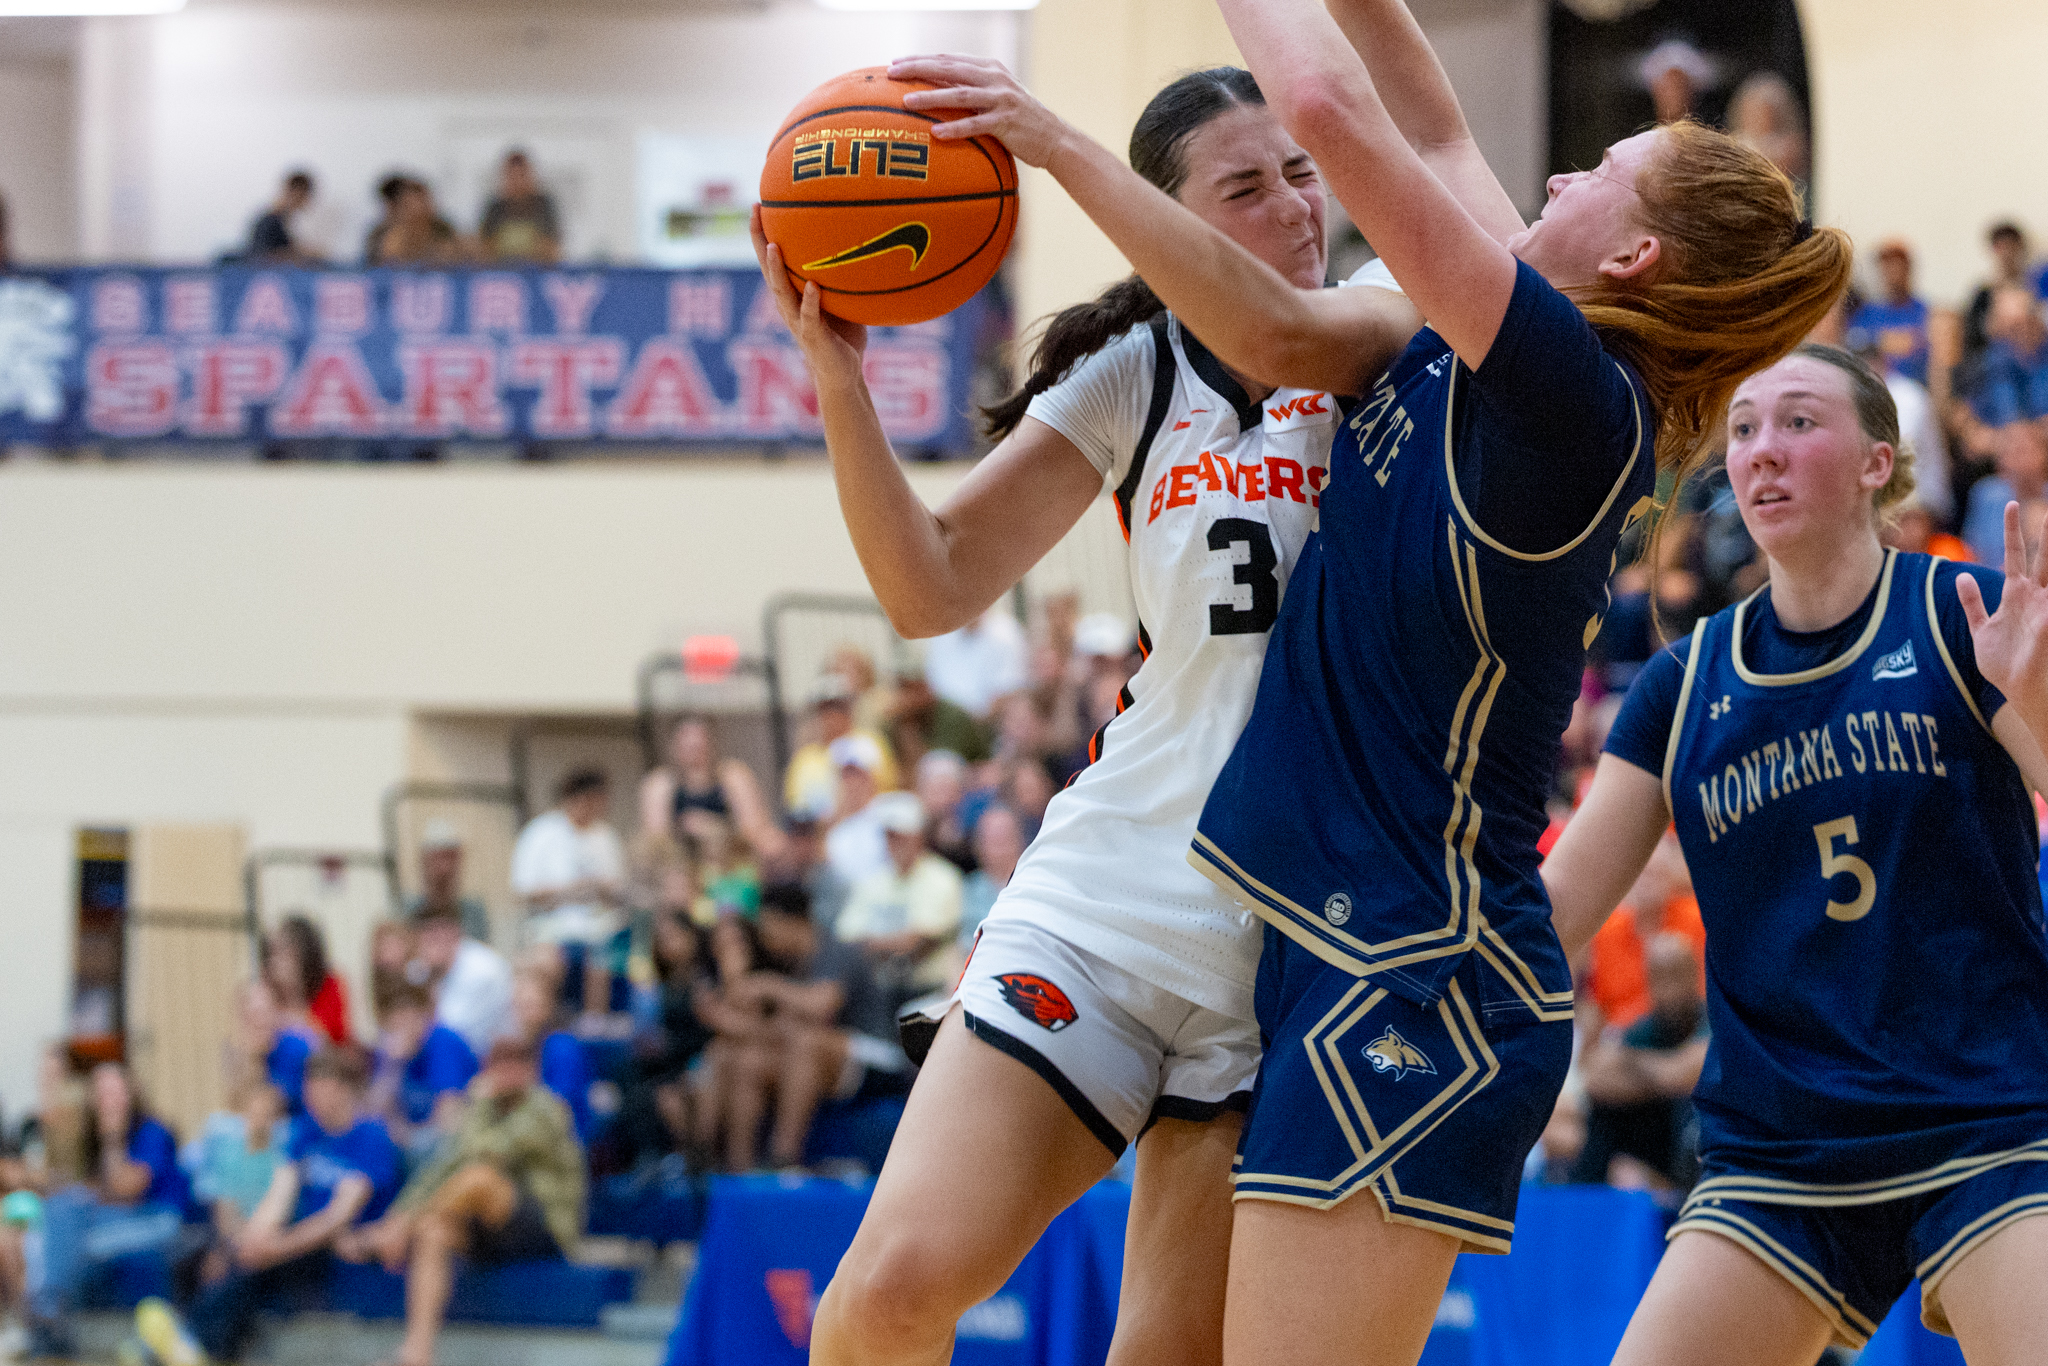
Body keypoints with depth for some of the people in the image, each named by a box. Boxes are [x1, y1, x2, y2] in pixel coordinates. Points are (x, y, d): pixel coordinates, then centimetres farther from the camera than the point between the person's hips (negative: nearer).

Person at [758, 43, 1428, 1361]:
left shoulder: (1397, 327, 2)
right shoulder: (1133, 372, 9)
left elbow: (1276, 334, -22)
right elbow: (936, 586, 5)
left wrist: (1064, 147, -25)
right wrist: (839, 372, -7)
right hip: (1114, 890, 2)